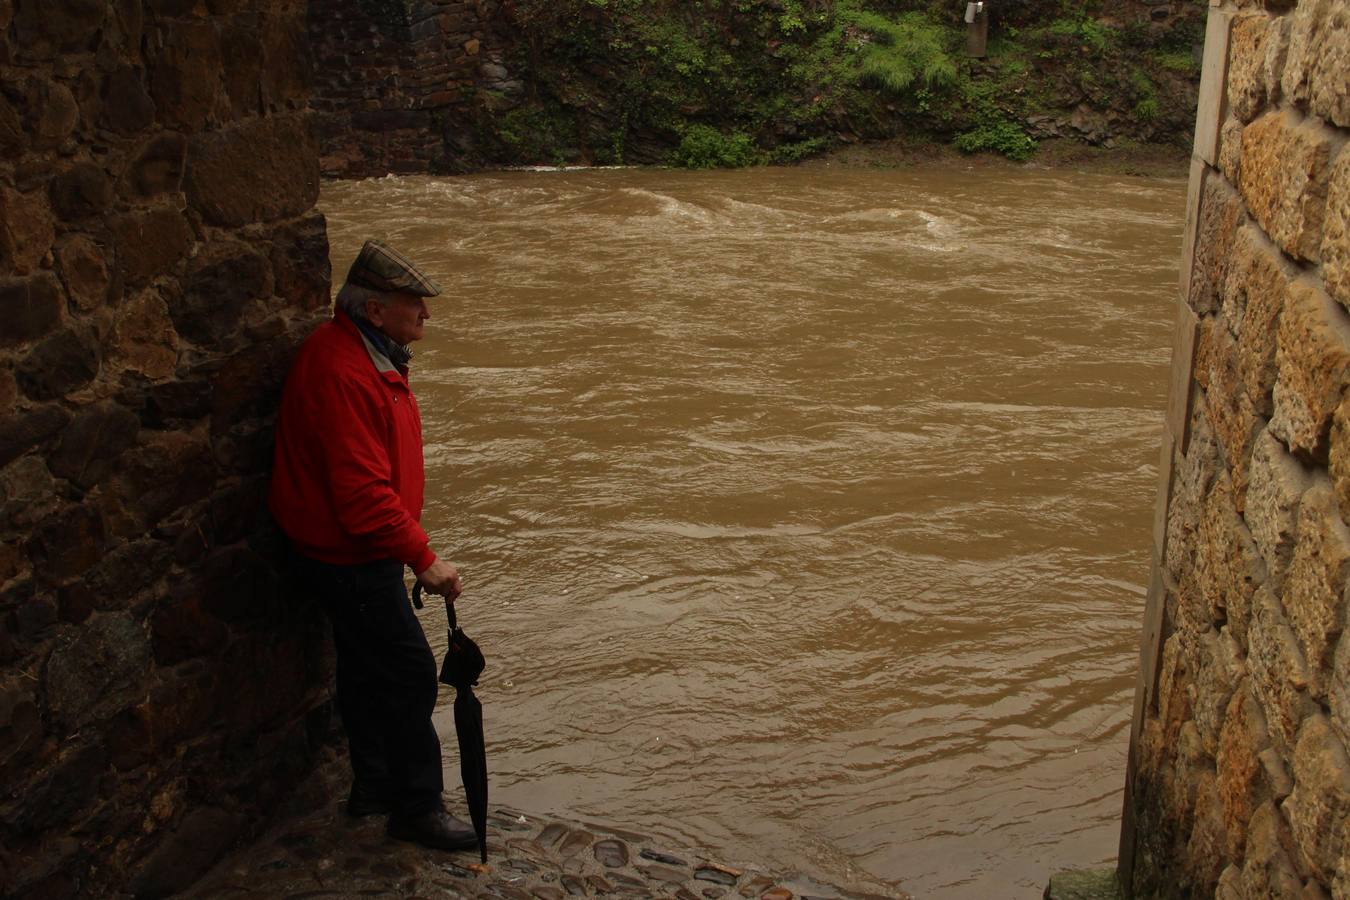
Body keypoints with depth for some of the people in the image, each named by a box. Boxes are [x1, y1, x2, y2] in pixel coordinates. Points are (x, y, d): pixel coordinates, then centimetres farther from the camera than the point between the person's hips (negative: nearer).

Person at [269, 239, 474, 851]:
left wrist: (409, 548, 22)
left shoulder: (369, 352, 6)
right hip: (348, 559, -10)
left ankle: (373, 786, 36)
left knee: (367, 671, 20)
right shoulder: (341, 373, -28)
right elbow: (362, 491, -31)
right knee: (409, 675, -2)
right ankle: (417, 808, 13)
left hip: (353, 553, 10)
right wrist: (424, 558, -25)